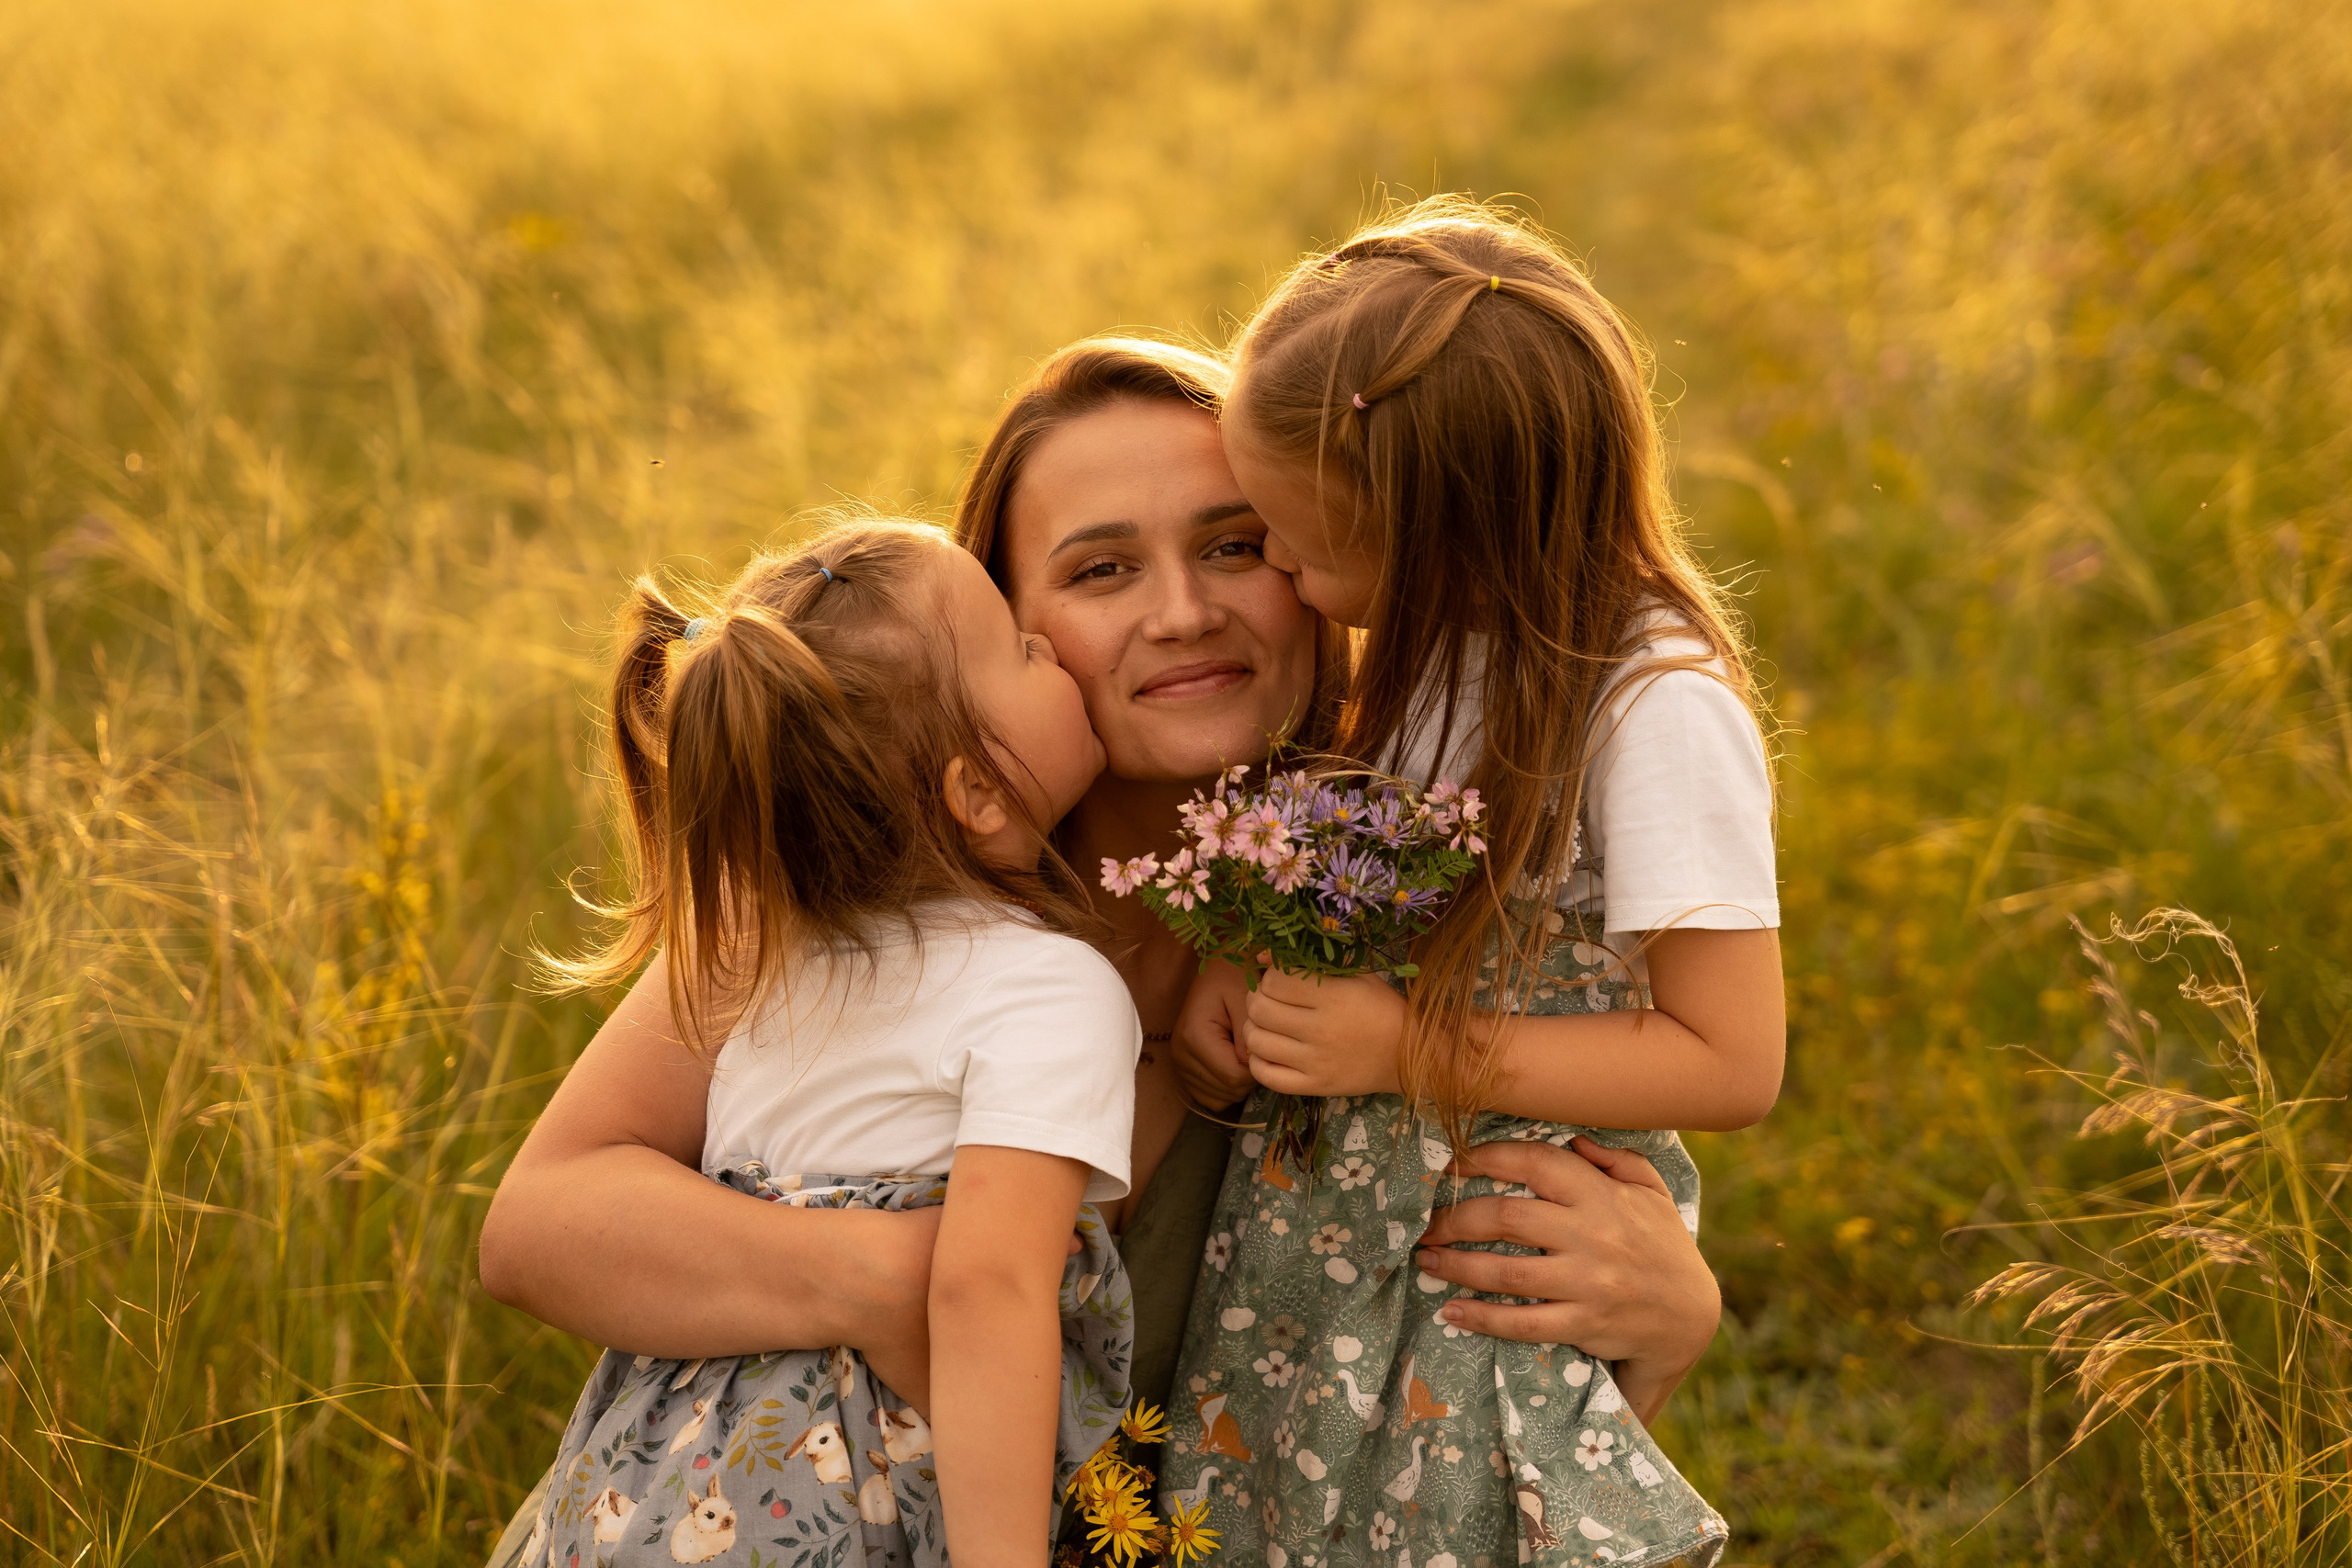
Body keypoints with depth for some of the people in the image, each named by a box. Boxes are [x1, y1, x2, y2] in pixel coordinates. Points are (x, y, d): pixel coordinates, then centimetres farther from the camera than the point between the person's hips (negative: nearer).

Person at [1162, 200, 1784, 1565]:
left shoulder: (1661, 711, -22)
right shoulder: (1436, 647, 1)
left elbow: (1733, 1061, -20)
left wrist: (1413, 1049, -22)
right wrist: (1246, 966, -2)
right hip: (1324, 1237, 7)